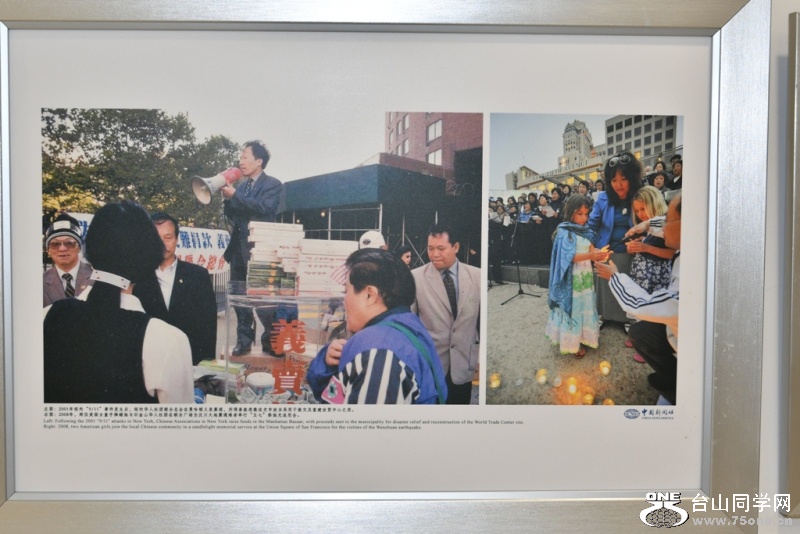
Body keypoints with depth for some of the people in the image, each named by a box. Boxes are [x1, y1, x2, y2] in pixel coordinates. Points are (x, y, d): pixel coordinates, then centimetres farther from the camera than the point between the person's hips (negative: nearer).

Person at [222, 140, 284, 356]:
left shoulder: (273, 184, -2)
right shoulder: (240, 185, 16)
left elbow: (264, 207, -20)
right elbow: (232, 216, 15)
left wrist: (235, 195, -19)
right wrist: (227, 197, -2)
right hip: (238, 247, 7)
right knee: (239, 296, 8)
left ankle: (270, 340, 6)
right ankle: (244, 339, 15)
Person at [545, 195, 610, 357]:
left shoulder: (585, 231, 8)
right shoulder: (565, 232, -13)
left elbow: (591, 249, 2)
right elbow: (569, 257, -20)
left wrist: (599, 253, -21)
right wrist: (591, 255, -32)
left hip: (586, 275, 7)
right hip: (572, 277, -7)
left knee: (585, 306, 13)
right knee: (573, 306, 0)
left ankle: (583, 336, 26)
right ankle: (572, 342, 7)